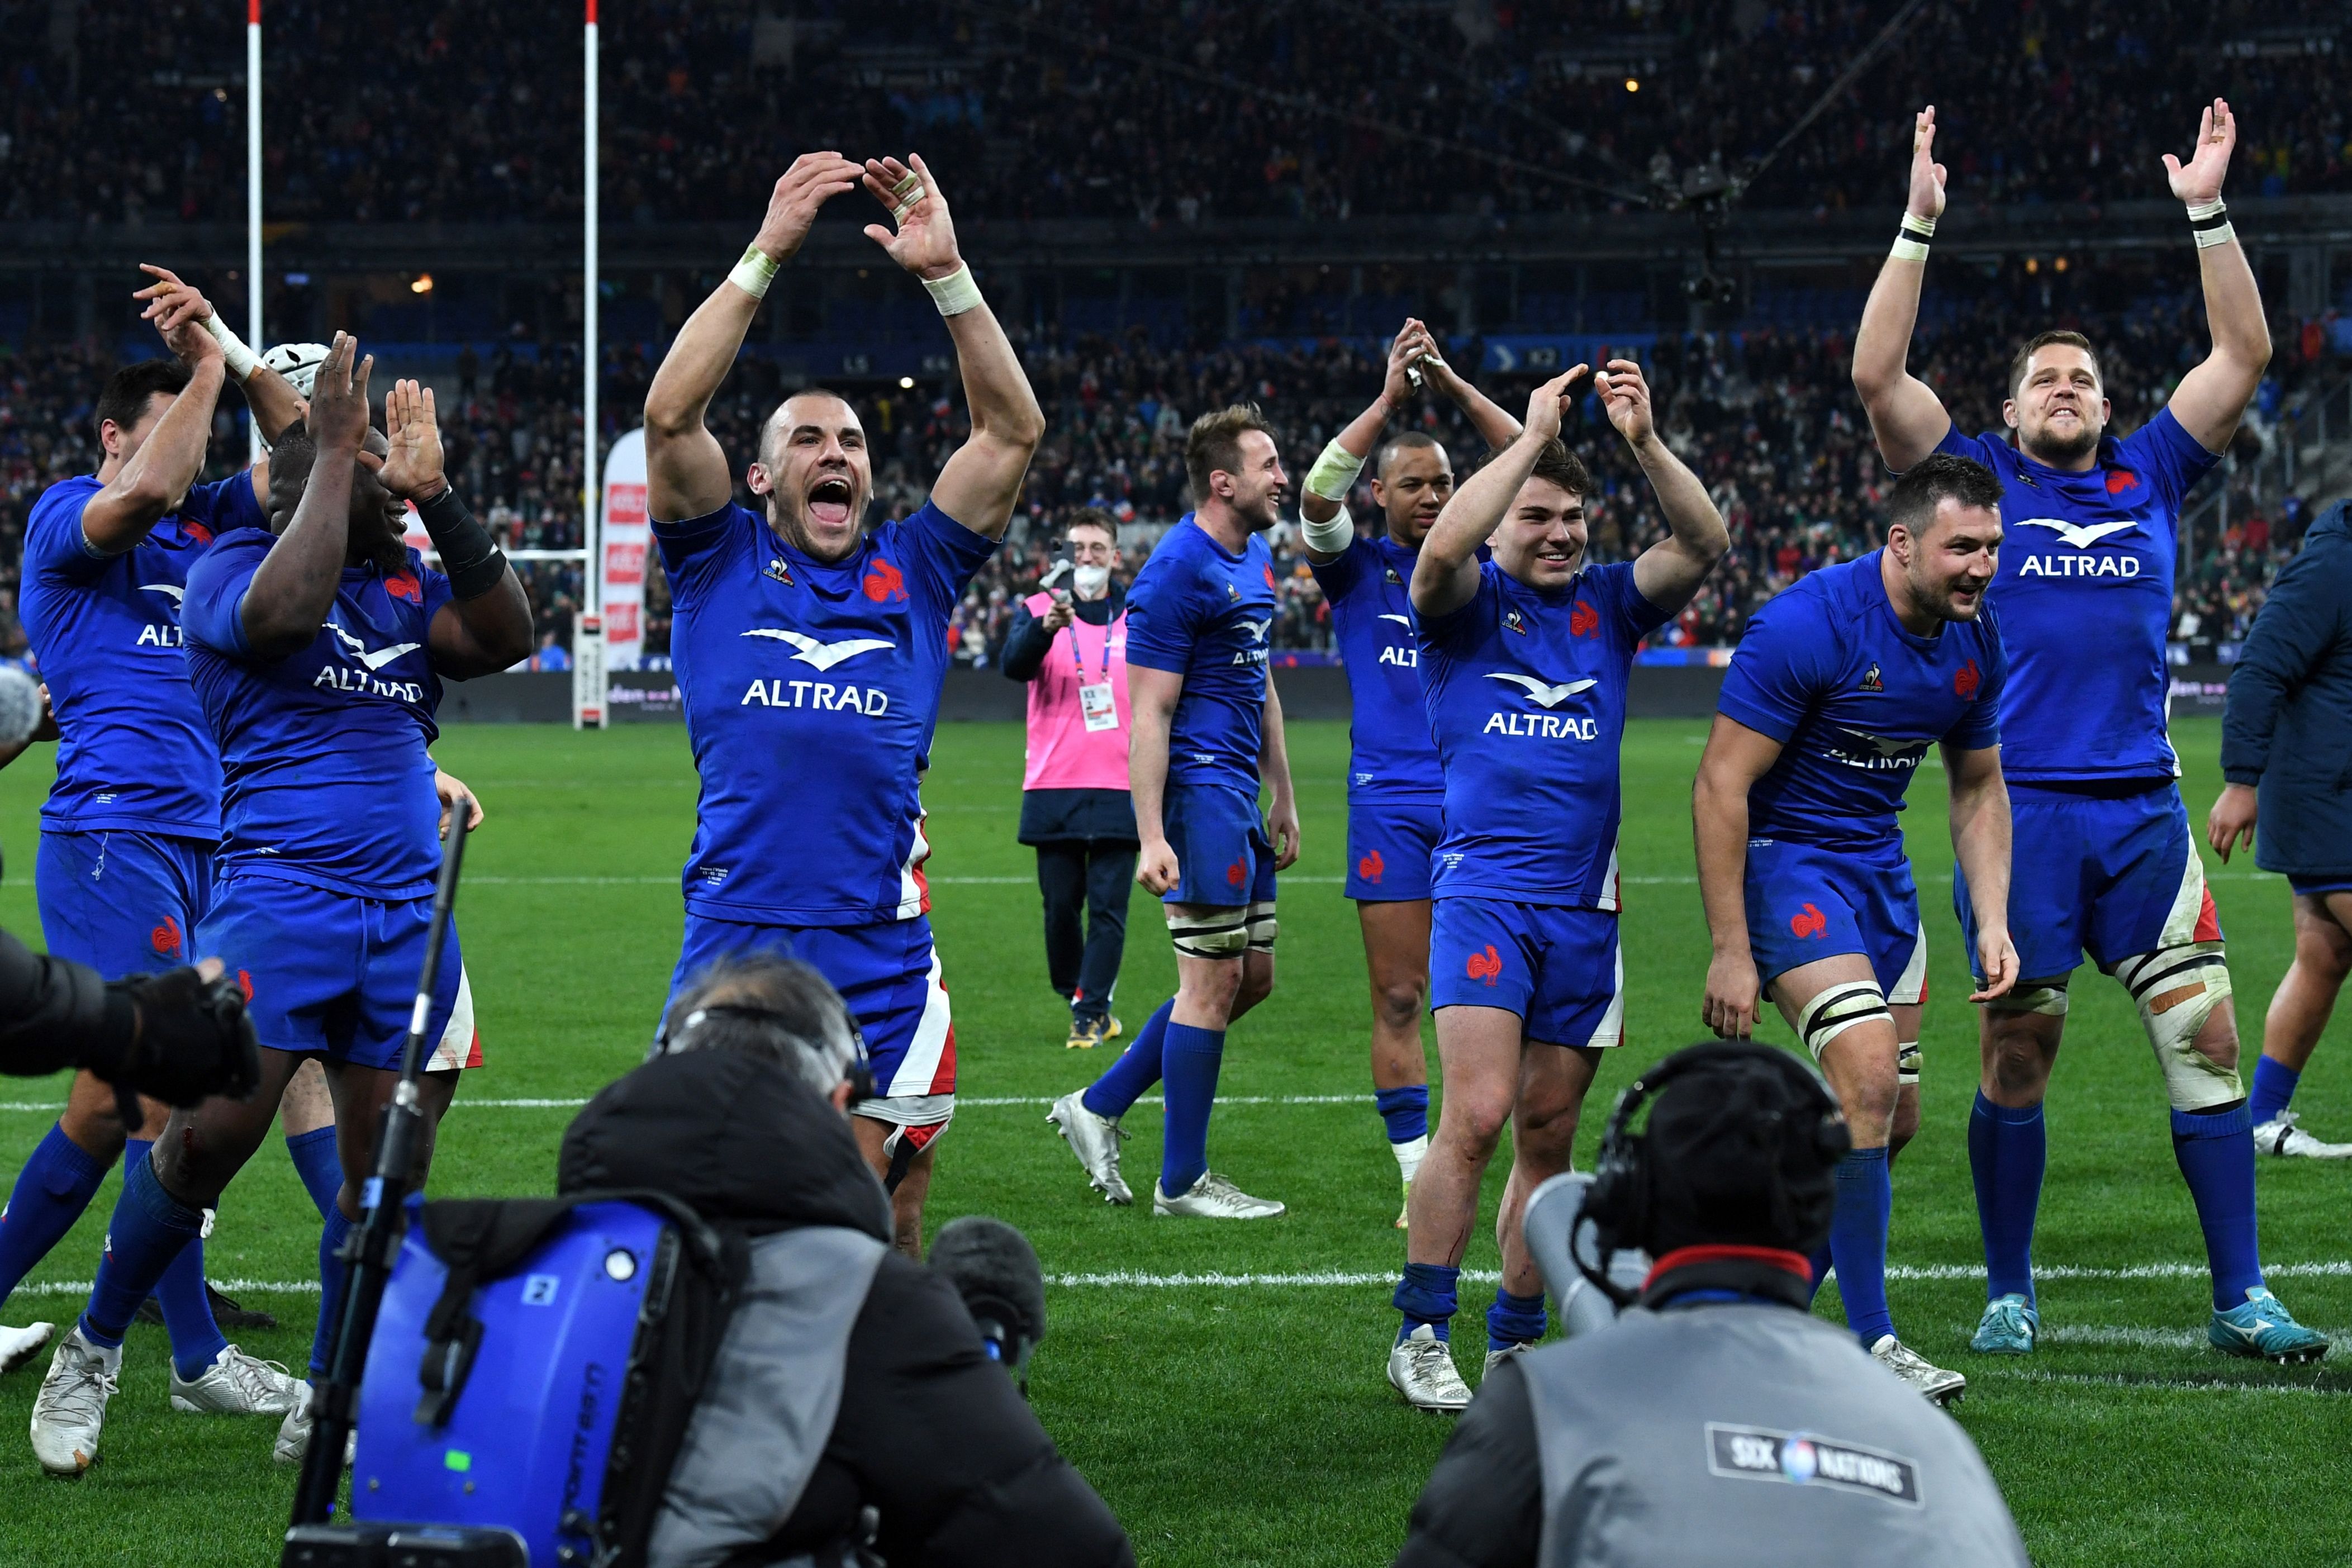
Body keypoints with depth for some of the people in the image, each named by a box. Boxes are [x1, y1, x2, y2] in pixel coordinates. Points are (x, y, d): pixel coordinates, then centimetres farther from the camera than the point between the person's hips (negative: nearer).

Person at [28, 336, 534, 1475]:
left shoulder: (408, 588, 16)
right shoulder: (232, 565, 2)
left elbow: (505, 637, -1)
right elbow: (282, 613, -21)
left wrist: (434, 494, -7)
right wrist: (335, 455, -14)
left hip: (407, 907, 6)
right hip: (280, 888, -6)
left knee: (387, 1168, 3)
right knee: (212, 1132, -17)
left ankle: (325, 1411, 14)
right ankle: (90, 1353, 2)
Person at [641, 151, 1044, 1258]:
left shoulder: (912, 574, 16)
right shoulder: (720, 565, 11)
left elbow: (1013, 431, 9)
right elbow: (669, 414, -2)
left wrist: (947, 274, 1)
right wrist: (765, 256, -5)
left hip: (882, 954, 2)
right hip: (735, 945, -2)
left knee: (883, 1226, 5)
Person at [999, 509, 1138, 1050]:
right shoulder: (1037, 610, 4)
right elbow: (1015, 664, -16)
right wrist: (1047, 626, -36)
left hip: (1120, 790, 0)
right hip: (1052, 788, 0)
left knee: (1107, 908, -6)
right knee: (1061, 904, 3)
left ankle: (1090, 1013, -1)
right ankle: (1080, 999, 22)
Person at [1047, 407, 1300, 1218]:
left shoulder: (1255, 559, 14)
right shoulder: (1177, 573, -16)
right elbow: (1148, 715, -18)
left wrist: (1283, 798, 23)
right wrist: (1151, 840, -22)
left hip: (1237, 799, 10)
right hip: (1198, 792, -10)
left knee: (1251, 977, 12)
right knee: (1214, 982, -6)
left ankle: (1098, 1107, 19)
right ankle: (1183, 1181, 2)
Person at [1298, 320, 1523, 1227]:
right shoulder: (1356, 569, 7)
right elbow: (1318, 495, -12)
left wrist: (1453, 385, -6)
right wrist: (1390, 397, -16)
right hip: (1390, 804, -1)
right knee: (1399, 1000, -2)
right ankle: (1420, 1182, 1)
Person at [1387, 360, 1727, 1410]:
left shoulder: (1610, 603, 12)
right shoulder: (1469, 605, 2)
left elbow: (1704, 545, -1)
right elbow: (1444, 546, -21)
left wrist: (1645, 443, -13)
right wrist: (1532, 437, -18)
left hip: (1585, 908, 4)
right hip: (1484, 895, -4)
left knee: (1549, 1136, 6)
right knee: (1476, 1116, -16)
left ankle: (1517, 1342, 14)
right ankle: (1422, 1334, -10)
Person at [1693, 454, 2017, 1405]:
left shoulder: (1973, 641, -1)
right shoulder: (1807, 624, -23)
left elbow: (1978, 791, 14)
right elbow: (1721, 783, -20)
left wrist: (1993, 923, 2)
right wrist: (1730, 951, -21)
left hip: (1879, 863, 8)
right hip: (1785, 855, -8)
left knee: (1880, 1114, 6)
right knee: (1867, 1079, -21)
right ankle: (1870, 1346, -15)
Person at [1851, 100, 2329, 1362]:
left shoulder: (2150, 475, 14)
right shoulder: (1976, 479, 7)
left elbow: (2243, 356, 11)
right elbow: (1876, 375, -4)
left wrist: (2207, 213, 4)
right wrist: (1922, 224, -8)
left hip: (2142, 808, 2)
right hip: (2018, 806, -2)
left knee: (2206, 1039, -2)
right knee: (2015, 1056, 0)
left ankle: (2240, 1296, 2)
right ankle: (2009, 1296, 12)